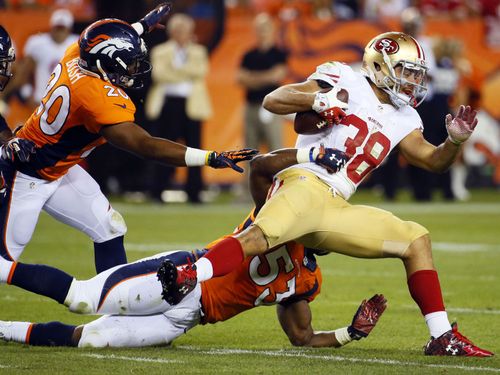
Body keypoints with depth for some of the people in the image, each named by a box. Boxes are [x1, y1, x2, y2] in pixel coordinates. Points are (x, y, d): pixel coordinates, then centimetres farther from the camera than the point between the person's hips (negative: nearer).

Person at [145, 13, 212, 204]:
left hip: (192, 106, 2)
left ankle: (194, 191, 3)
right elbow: (158, 73, -9)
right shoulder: (160, 51, 8)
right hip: (168, 104, -2)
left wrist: (177, 68, -10)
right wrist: (187, 75, -9)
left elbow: (201, 71, -4)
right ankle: (157, 191, 1)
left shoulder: (198, 52, 15)